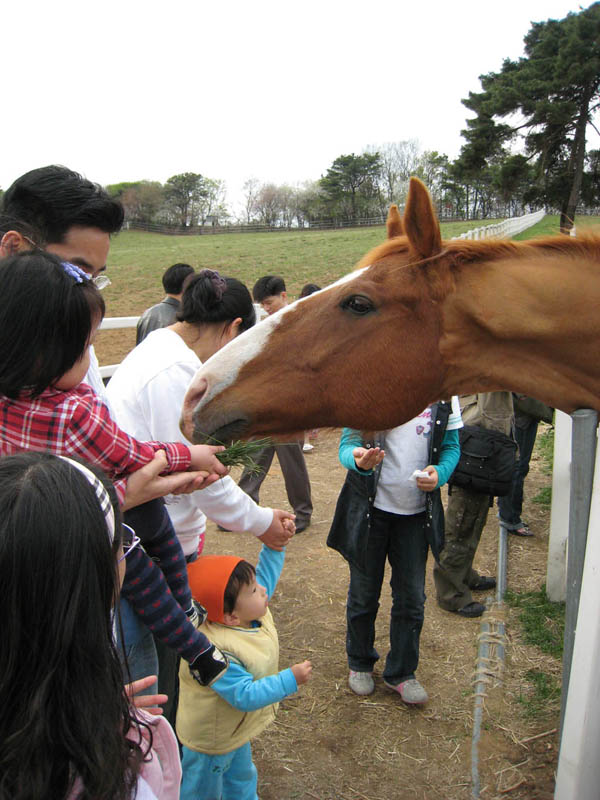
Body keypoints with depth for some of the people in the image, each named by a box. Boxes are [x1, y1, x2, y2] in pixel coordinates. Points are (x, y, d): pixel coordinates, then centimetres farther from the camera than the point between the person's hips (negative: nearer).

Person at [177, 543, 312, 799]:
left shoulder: (251, 615, -17)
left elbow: (266, 575, -3)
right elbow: (244, 695, -38)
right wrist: (290, 679, -36)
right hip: (212, 739, -8)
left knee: (241, 778, 32)